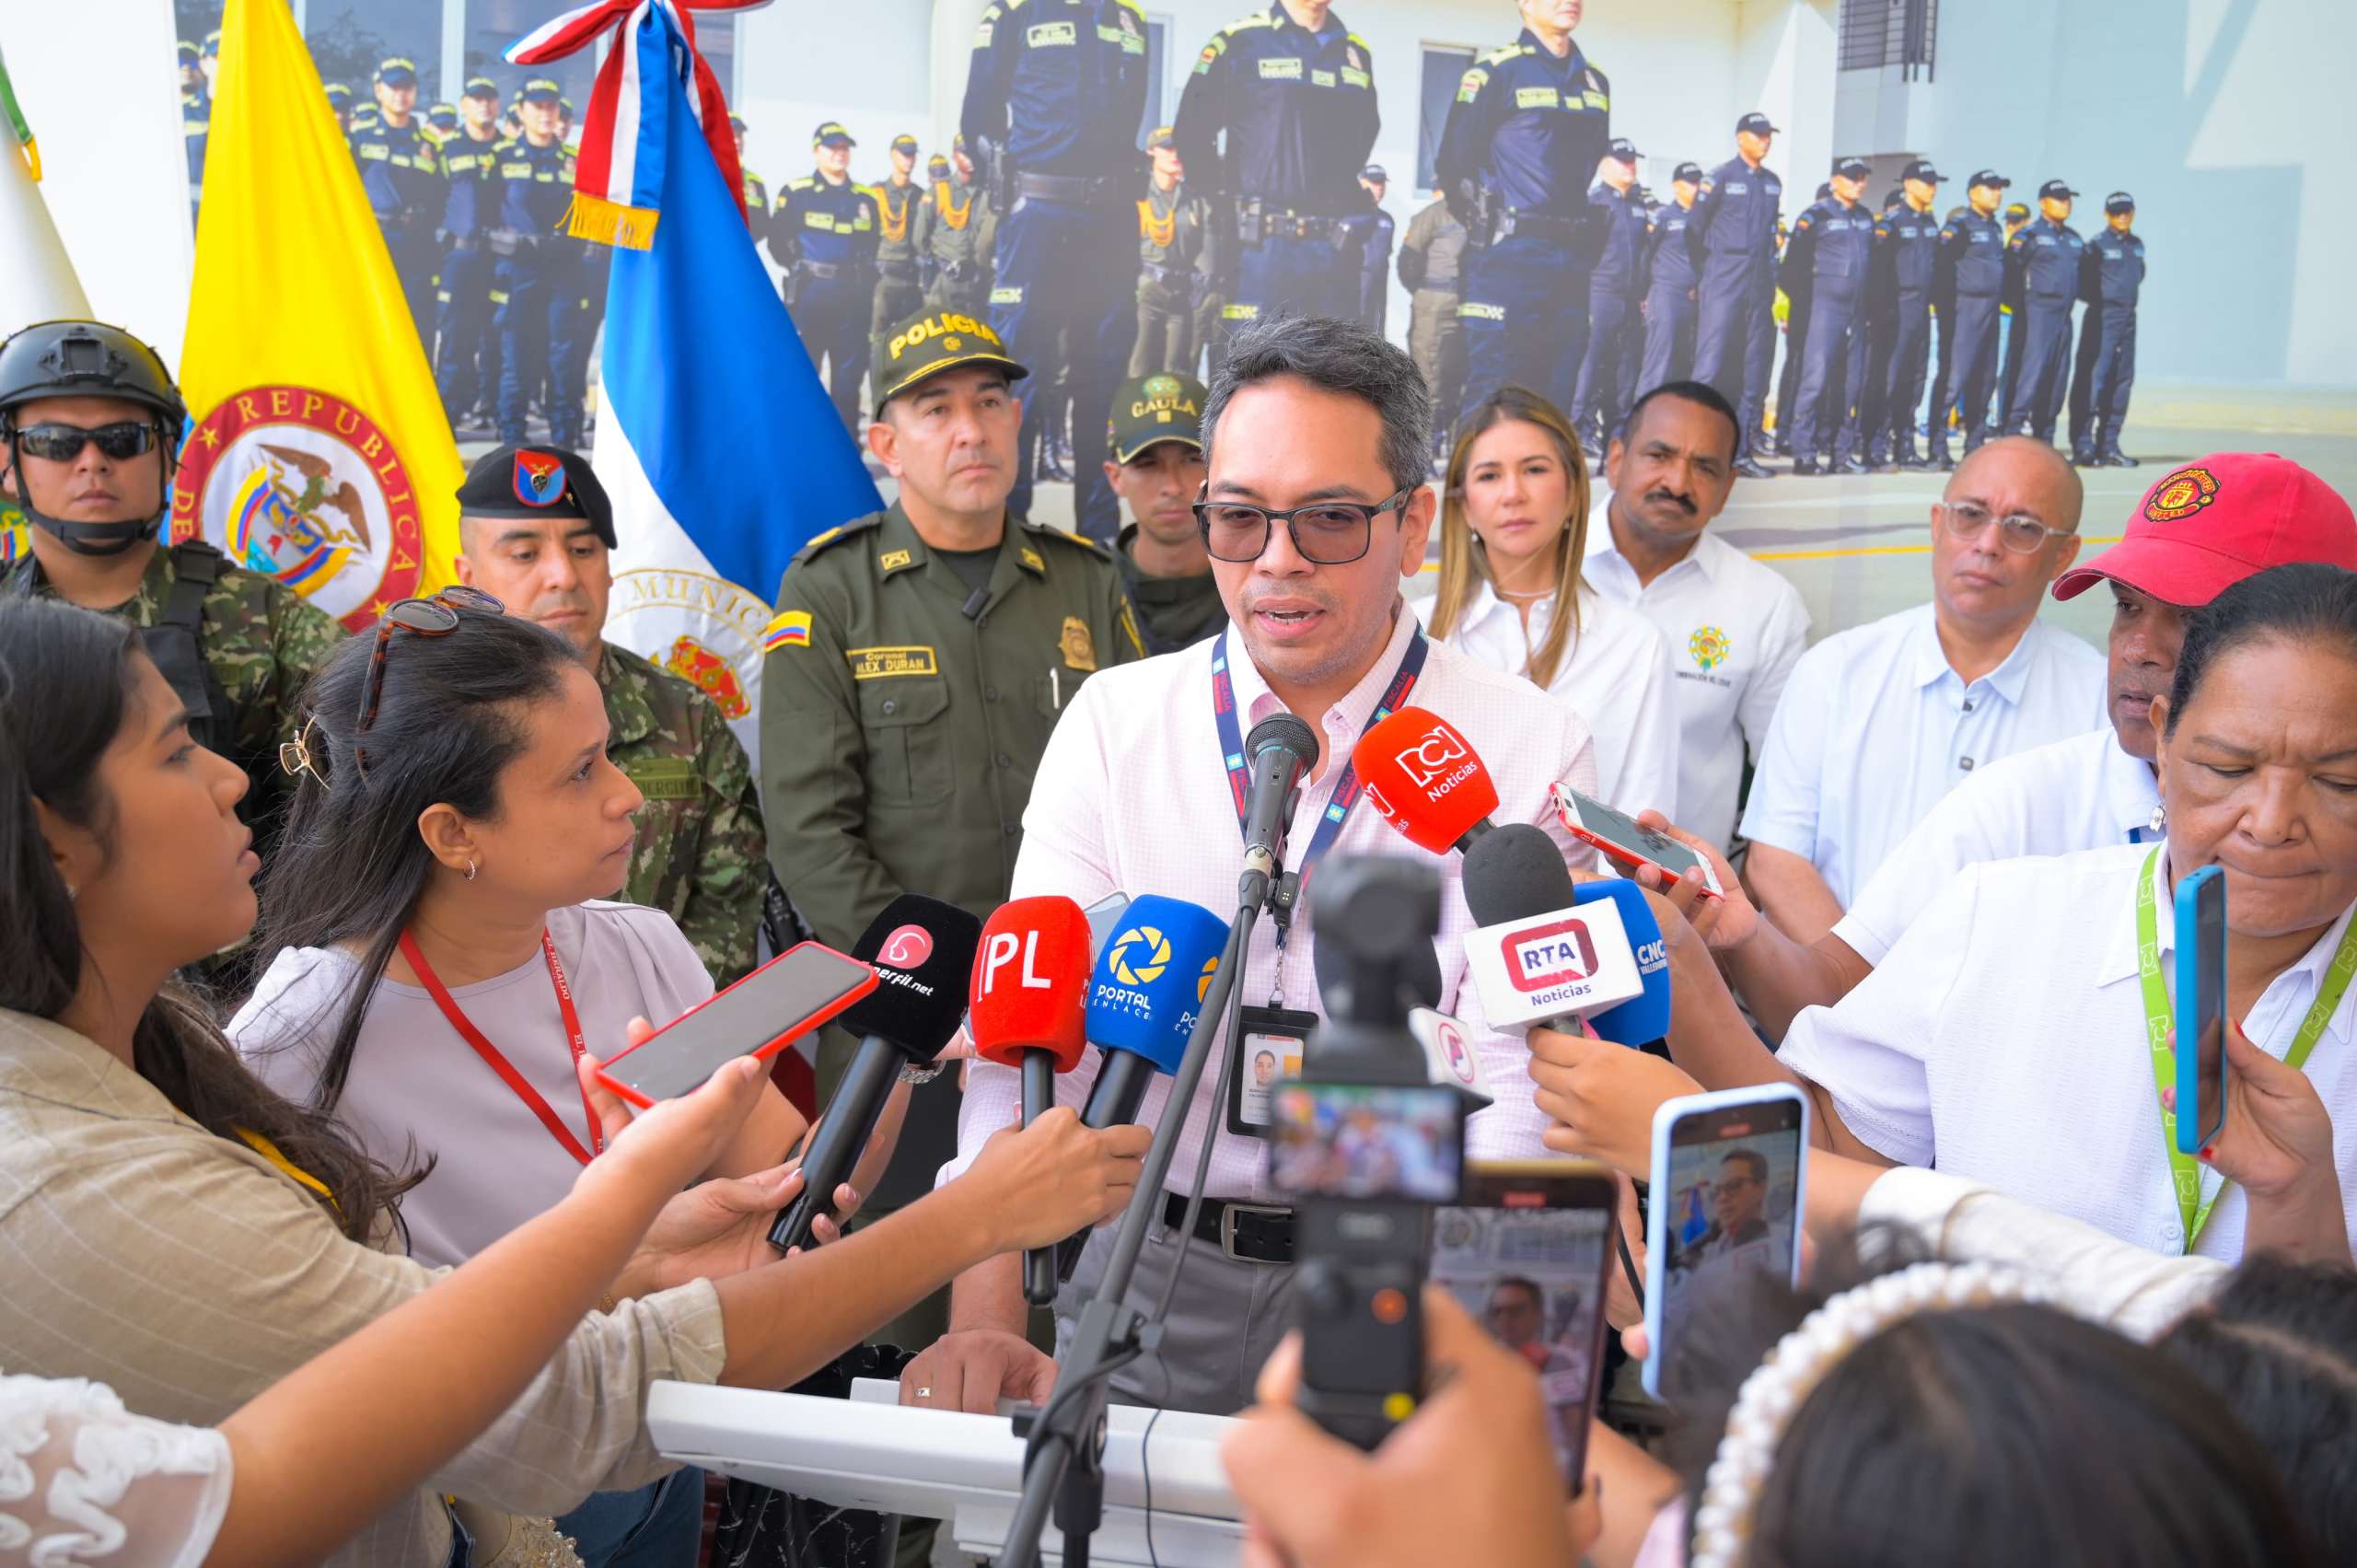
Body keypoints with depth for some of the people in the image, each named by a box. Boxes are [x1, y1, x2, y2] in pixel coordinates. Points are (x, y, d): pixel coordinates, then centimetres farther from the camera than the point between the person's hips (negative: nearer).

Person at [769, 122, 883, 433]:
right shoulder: (796, 193, 2)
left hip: (852, 298, 4)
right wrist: (801, 270, 0)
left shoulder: (865, 199, 14)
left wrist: (864, 281, 11)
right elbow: (778, 241, 4)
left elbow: (871, 248, 21)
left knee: (849, 373, 4)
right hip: (809, 294, -3)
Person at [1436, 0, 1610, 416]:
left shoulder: (1595, 81, 16)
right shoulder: (1496, 71, -4)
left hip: (1572, 257, 6)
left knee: (1557, 388, 7)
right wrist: (1488, 228, 0)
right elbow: (1454, 162, -5)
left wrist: (1587, 233, 16)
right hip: (1509, 254, -6)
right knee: (1492, 392, -7)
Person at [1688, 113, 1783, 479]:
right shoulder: (1719, 178, -3)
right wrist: (1704, 275, -1)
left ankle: (1741, 450, 9)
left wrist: (1770, 276, 16)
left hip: (1760, 285, 6)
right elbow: (1695, 230, -2)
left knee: (1754, 369, 5)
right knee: (1711, 362, -11)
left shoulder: (1772, 183, 15)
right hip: (1724, 283, -6)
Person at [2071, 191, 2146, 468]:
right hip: (2102, 318, -7)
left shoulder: (2137, 245, 15)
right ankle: (2083, 446, -13)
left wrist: (2130, 297, 17)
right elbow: (2081, 282, -7)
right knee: (2093, 378, -13)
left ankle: (2108, 446, 12)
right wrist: (2099, 299, -5)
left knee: (2122, 381, 7)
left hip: (2128, 319, 7)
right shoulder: (2097, 245, -6)